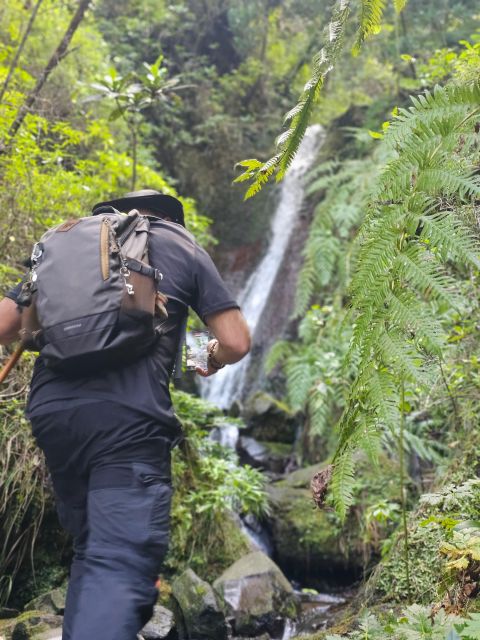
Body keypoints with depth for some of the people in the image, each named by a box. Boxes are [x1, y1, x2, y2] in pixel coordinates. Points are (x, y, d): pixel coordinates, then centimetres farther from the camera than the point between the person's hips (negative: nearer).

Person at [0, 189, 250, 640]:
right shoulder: (181, 246, 17)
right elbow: (236, 342, 9)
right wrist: (212, 361, 31)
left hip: (51, 410, 5)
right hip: (128, 416, -4)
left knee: (90, 552, 22)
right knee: (121, 566, -10)